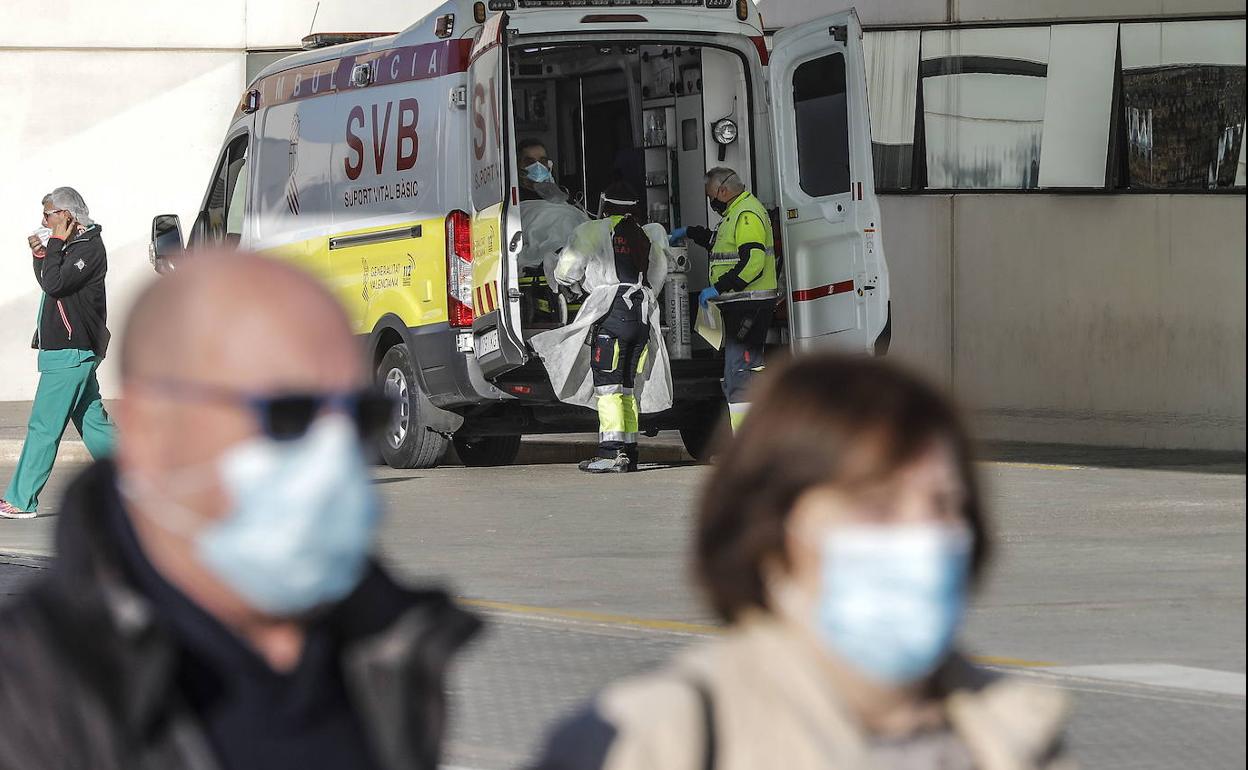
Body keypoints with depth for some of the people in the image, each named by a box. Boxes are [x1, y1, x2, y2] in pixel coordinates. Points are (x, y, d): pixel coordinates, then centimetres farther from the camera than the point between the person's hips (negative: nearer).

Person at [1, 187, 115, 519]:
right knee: (93, 423, 12)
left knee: (43, 426, -7)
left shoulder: (89, 248, -15)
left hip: (69, 353, -11)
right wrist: (41, 255, 7)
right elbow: (50, 284, 24)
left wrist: (56, 243, -15)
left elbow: (54, 284, -24)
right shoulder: (73, 246, 17)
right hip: (74, 352, 11)